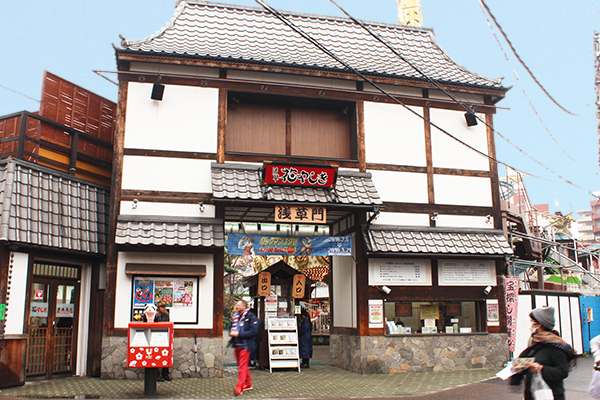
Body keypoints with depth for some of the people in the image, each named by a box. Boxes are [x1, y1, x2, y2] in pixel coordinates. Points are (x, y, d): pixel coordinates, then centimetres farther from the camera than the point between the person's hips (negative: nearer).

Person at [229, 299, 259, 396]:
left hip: (245, 345, -8)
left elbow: (253, 332, -17)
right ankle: (248, 384, 28)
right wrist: (231, 332, 0)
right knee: (243, 366, 15)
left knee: (242, 366, -9)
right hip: (237, 345, 8)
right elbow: (232, 327, 25)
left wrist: (238, 334, -20)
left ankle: (239, 387, -9)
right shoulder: (236, 317, 14)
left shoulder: (251, 317, -10)